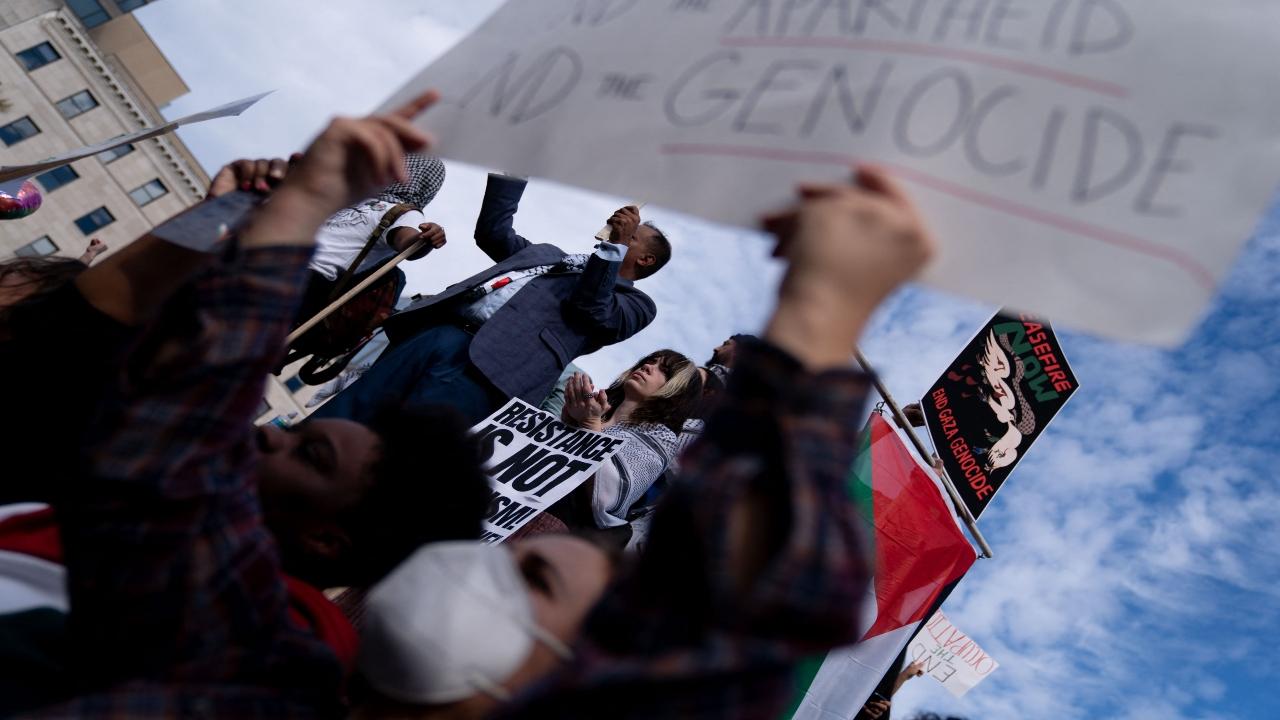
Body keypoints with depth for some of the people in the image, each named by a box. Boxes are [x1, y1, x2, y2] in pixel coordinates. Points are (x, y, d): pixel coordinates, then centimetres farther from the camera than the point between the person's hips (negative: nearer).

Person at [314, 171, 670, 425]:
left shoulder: (634, 302, 18)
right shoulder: (552, 254, 37)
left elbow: (590, 309, -2)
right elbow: (492, 231, 37)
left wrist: (617, 243, -5)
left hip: (500, 363, -5)